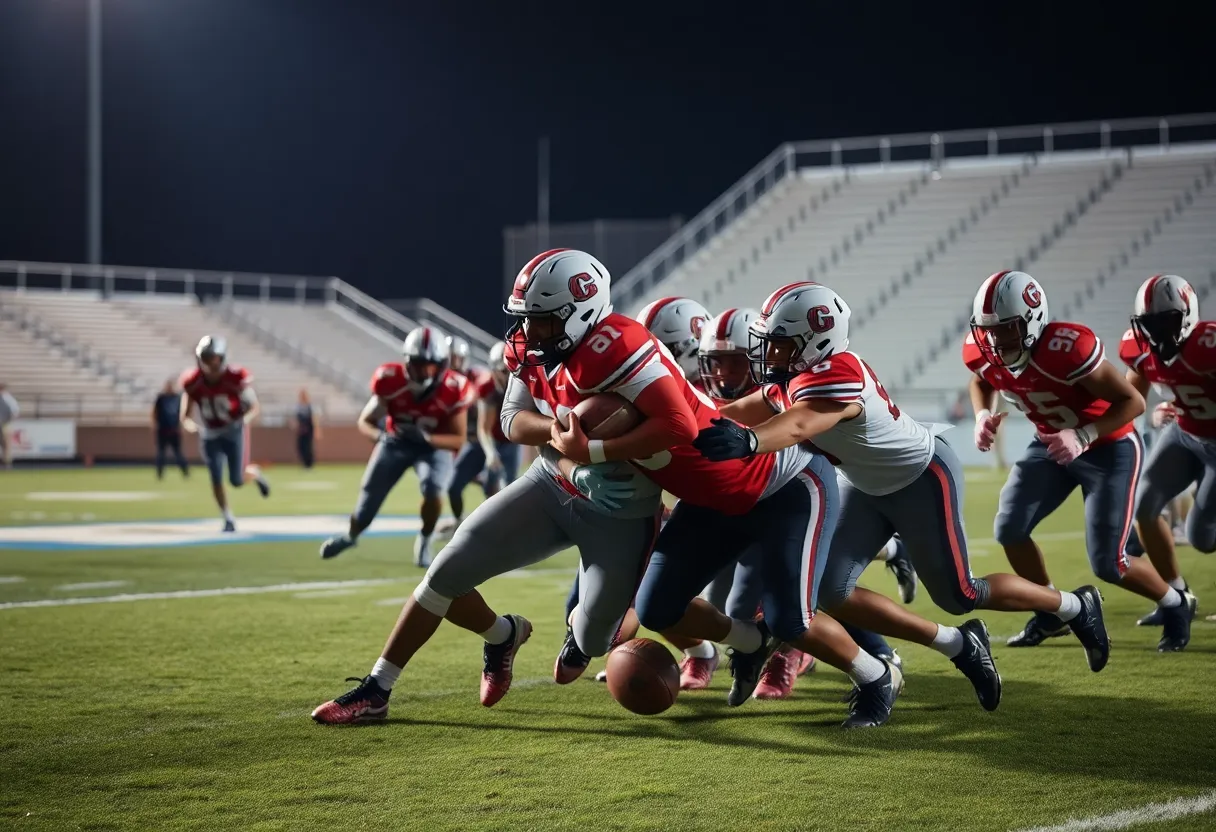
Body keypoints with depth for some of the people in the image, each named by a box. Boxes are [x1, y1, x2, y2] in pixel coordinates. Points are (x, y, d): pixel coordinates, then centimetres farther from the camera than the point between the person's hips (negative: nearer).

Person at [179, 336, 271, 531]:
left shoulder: (236, 378, -21)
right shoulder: (193, 382, -14)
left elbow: (255, 408, -14)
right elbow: (185, 415, -7)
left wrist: (244, 420, -35)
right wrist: (188, 424, -31)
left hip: (234, 430, -2)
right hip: (210, 434, 2)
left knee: (237, 480, -3)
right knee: (216, 479, -4)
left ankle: (254, 473, 33)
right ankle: (228, 519, 11)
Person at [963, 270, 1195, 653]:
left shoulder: (1066, 348, -35)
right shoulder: (982, 351, -16)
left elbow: (1132, 401, -26)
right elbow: (982, 381, 12)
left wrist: (1082, 436, -37)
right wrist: (983, 416, -9)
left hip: (1108, 447, -6)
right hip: (1051, 444, 6)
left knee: (1107, 563, -8)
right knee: (1009, 529, -5)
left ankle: (1175, 605, 20)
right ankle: (1052, 613, 18)